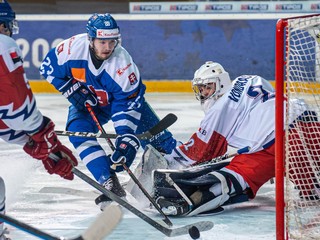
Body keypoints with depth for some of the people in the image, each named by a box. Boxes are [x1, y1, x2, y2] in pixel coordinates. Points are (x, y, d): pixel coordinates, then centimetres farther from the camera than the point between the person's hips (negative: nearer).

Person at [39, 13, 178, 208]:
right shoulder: (73, 48, -30)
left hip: (125, 98, -1)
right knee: (79, 131, -25)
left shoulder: (123, 63, -35)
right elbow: (49, 67, -12)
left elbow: (128, 106, -31)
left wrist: (126, 138, -39)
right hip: (87, 101, 1)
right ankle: (109, 183, -24)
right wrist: (73, 91, -19)